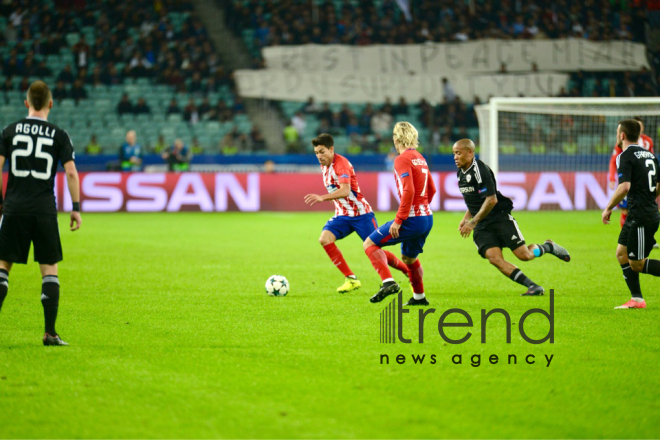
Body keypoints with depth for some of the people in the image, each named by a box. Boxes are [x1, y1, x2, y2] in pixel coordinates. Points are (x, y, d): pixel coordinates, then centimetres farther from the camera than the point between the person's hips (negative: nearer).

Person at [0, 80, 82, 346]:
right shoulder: (59, 135, 2)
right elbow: (71, 172, -4)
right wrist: (76, 208, 2)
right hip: (45, 211, -1)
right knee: (50, 269, 6)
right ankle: (50, 333, 1)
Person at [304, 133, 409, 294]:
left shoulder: (341, 164, -20)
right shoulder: (324, 166, 7)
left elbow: (345, 191, -36)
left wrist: (322, 198, -46)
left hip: (361, 214, -7)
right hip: (342, 215, 7)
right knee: (325, 239, -17)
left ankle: (409, 270, 19)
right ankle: (351, 279, -14)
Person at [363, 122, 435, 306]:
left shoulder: (402, 159, -12)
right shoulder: (420, 158, 14)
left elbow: (408, 191, -22)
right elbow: (431, 189, 20)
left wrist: (398, 220, -21)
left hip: (412, 219, -9)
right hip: (427, 218, 9)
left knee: (370, 244, -4)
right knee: (408, 257, 28)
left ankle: (388, 282, -19)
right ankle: (419, 297, 38)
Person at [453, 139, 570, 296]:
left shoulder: (480, 170, -16)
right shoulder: (461, 173, 11)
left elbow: (491, 200, -21)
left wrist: (473, 222, -20)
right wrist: (465, 218, 12)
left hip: (500, 217, -7)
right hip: (482, 227, 7)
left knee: (524, 255, -10)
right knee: (494, 258, -16)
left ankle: (548, 247, 24)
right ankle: (533, 286, -13)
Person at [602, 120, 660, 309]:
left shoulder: (626, 156, -12)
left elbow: (624, 186, -24)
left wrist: (608, 208, -15)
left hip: (641, 218, -9)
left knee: (637, 264, -3)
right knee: (622, 253, 13)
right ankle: (637, 300, 12)